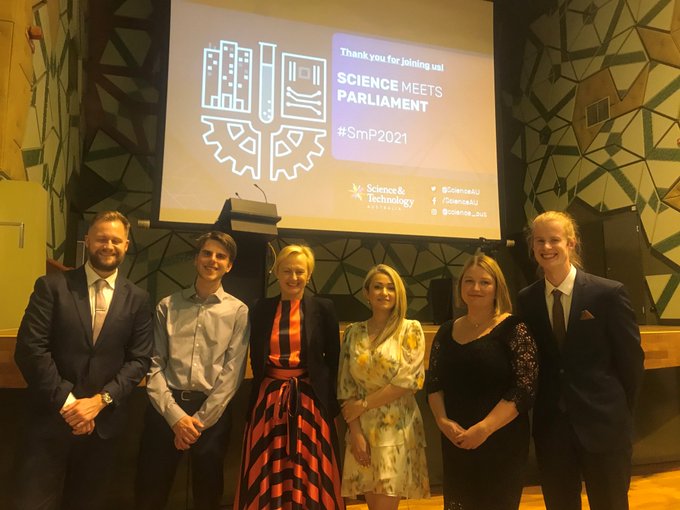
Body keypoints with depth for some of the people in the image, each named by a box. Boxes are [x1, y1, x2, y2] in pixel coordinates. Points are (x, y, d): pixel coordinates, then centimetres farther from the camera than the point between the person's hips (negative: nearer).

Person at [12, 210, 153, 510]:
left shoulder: (137, 299, 3)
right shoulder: (51, 286, -2)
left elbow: (139, 360, 0)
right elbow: (30, 349, -9)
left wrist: (101, 400, -12)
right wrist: (66, 402, -13)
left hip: (103, 423, 2)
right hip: (50, 419, -2)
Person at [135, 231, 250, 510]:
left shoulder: (238, 312, -1)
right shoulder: (167, 306, 4)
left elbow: (232, 372, -5)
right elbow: (154, 364, -1)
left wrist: (199, 420, -9)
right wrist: (175, 414, -12)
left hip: (212, 412, -1)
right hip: (165, 408, 1)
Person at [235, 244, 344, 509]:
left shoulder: (323, 308, -1)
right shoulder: (262, 308, 4)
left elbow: (333, 358, 1)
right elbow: (256, 358, 9)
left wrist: (331, 401, -4)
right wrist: (260, 392, 1)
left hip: (310, 400, -1)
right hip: (270, 399, 2)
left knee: (309, 475, 8)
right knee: (267, 477, 10)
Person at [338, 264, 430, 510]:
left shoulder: (410, 329, -4)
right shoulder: (353, 332, 4)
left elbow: (410, 380, -13)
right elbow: (346, 385, 2)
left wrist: (364, 403, -10)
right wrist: (355, 431, -6)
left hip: (397, 429, -3)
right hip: (363, 429, 3)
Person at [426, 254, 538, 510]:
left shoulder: (513, 328, -8)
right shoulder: (447, 331, 6)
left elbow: (525, 388, -15)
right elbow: (433, 383, 9)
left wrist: (484, 429, -19)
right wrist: (442, 421, -8)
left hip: (501, 441, -4)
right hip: (455, 443, 4)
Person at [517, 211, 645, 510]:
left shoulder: (609, 293, -9)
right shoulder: (526, 300, 0)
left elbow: (631, 358, -2)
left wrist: (618, 410, 4)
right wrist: (540, 406, 4)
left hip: (603, 423, -2)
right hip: (550, 426, 3)